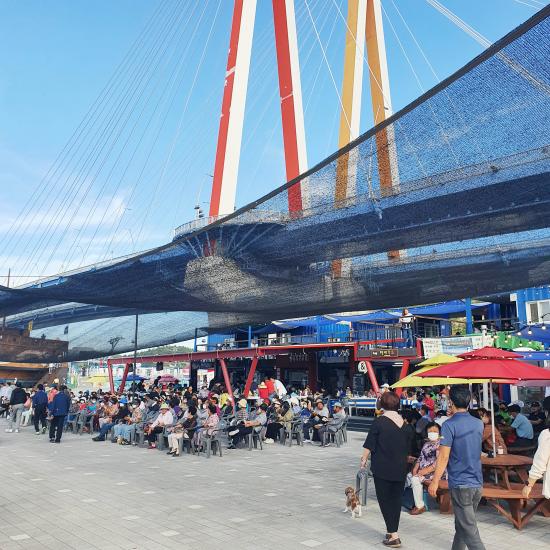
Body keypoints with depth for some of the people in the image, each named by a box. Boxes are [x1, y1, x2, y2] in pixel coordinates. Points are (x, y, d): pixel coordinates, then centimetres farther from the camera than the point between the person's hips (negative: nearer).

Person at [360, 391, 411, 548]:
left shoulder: (379, 421, -13)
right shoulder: (404, 422, 2)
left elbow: (370, 444, -10)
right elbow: (407, 446, 13)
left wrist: (364, 459, 5)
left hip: (382, 467, -5)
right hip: (400, 468, 5)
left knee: (385, 499, 2)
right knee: (396, 499, 14)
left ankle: (393, 535, -3)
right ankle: (393, 531, 23)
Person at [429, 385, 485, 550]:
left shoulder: (450, 425, -14)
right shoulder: (479, 424, 6)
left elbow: (443, 457, -17)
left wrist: (435, 482, -9)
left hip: (460, 484, -7)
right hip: (477, 483, 7)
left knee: (469, 529, -3)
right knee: (462, 524, 20)